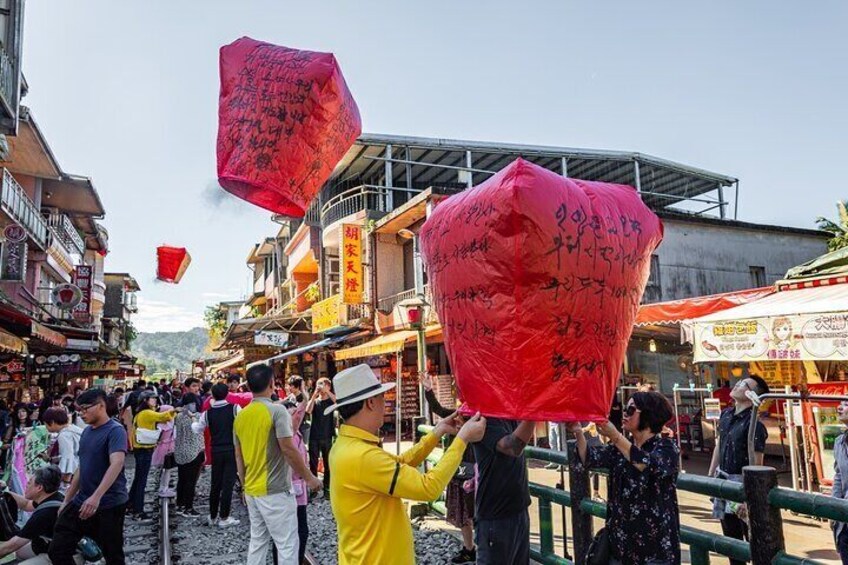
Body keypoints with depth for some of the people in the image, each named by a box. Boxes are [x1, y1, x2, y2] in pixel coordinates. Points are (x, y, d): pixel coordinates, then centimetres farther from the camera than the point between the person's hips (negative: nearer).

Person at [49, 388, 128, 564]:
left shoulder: (115, 430, -14)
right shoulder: (86, 431, 11)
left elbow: (117, 463, -29)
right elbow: (82, 467, 19)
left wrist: (96, 497, -39)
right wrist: (67, 500, 18)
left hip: (109, 505, -7)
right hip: (81, 502, 7)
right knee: (57, 550, 4)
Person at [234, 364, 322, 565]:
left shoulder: (241, 415, 6)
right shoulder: (277, 410, -15)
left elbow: (239, 456, 12)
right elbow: (288, 449, -18)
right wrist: (309, 477, -8)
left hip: (252, 490, 7)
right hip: (275, 490, -7)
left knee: (257, 542, 16)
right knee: (287, 545, 0)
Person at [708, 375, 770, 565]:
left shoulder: (754, 425, -20)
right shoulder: (726, 414, 3)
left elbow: (756, 466, -20)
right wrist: (710, 476, 15)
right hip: (723, 480, 7)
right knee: (730, 535, 20)